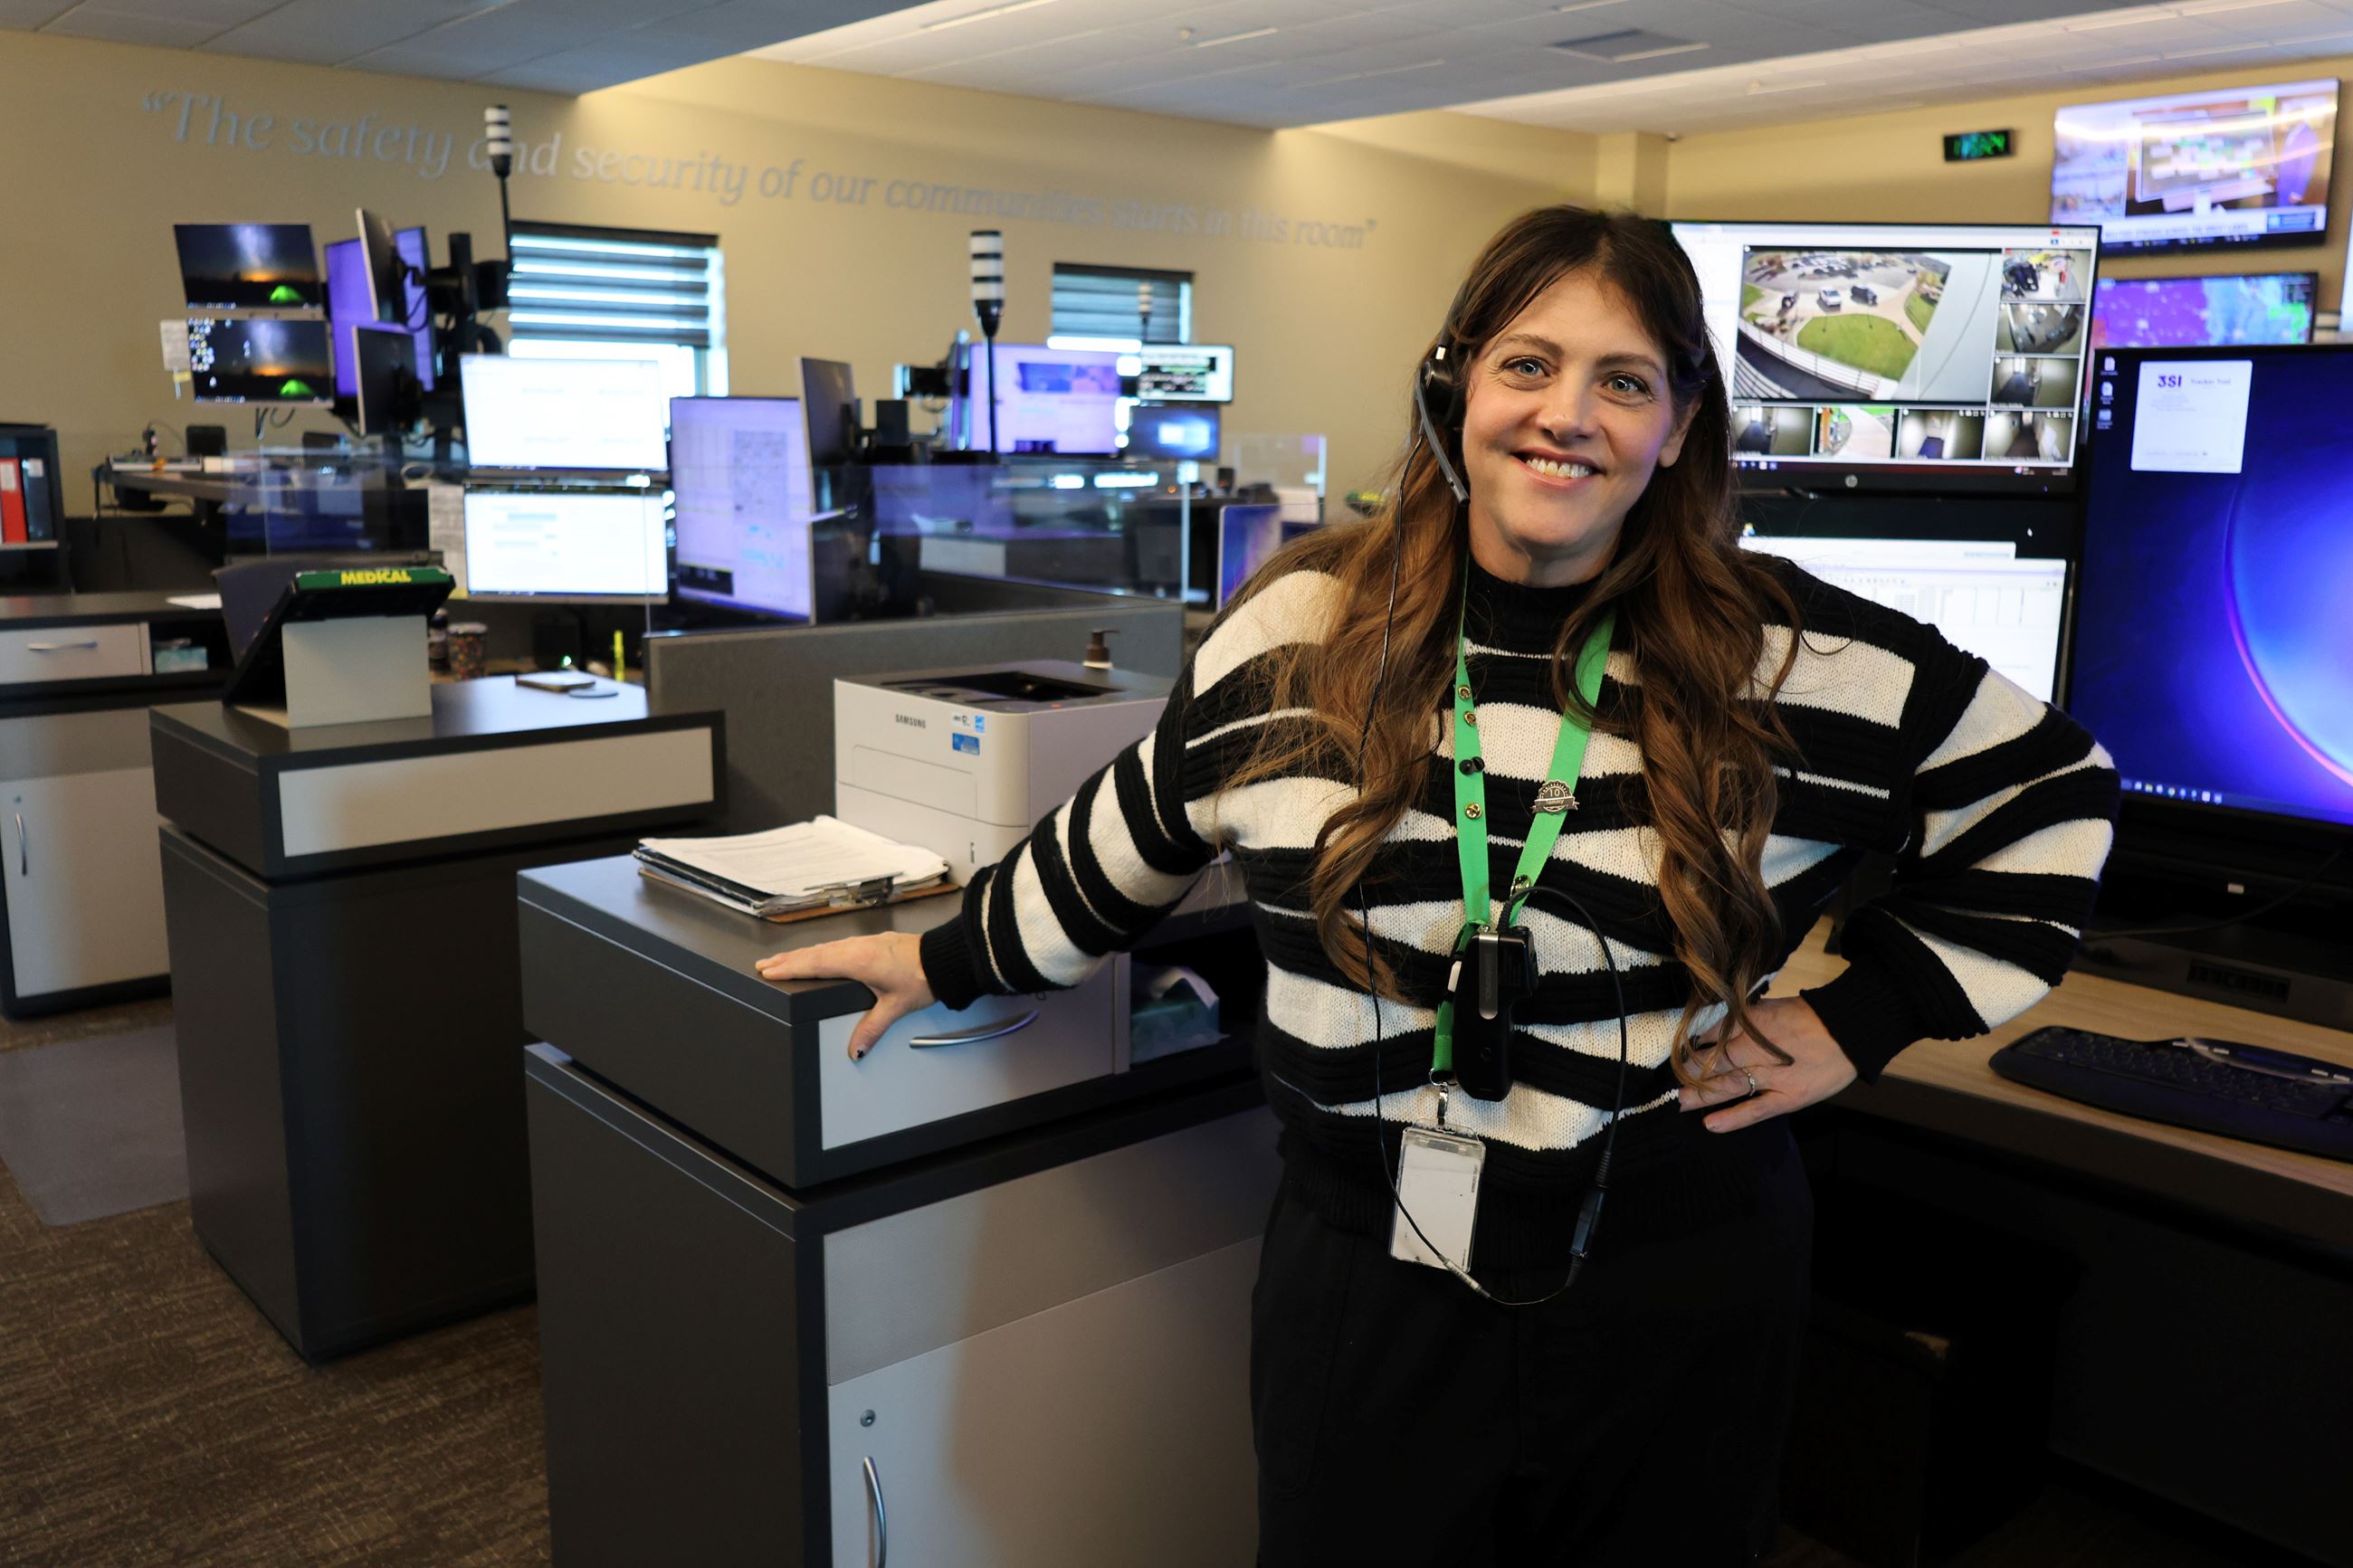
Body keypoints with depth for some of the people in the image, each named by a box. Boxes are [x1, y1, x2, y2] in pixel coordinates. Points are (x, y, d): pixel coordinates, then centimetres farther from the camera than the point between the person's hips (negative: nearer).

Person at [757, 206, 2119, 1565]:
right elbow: (1127, 844, 11)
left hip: (1677, 1290, 0)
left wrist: (1861, 1023, -3)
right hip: (1364, 1280, 1)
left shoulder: (1799, 662, -8)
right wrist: (950, 963, 19)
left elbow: (2051, 798, 5)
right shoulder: (1301, 634, -4)